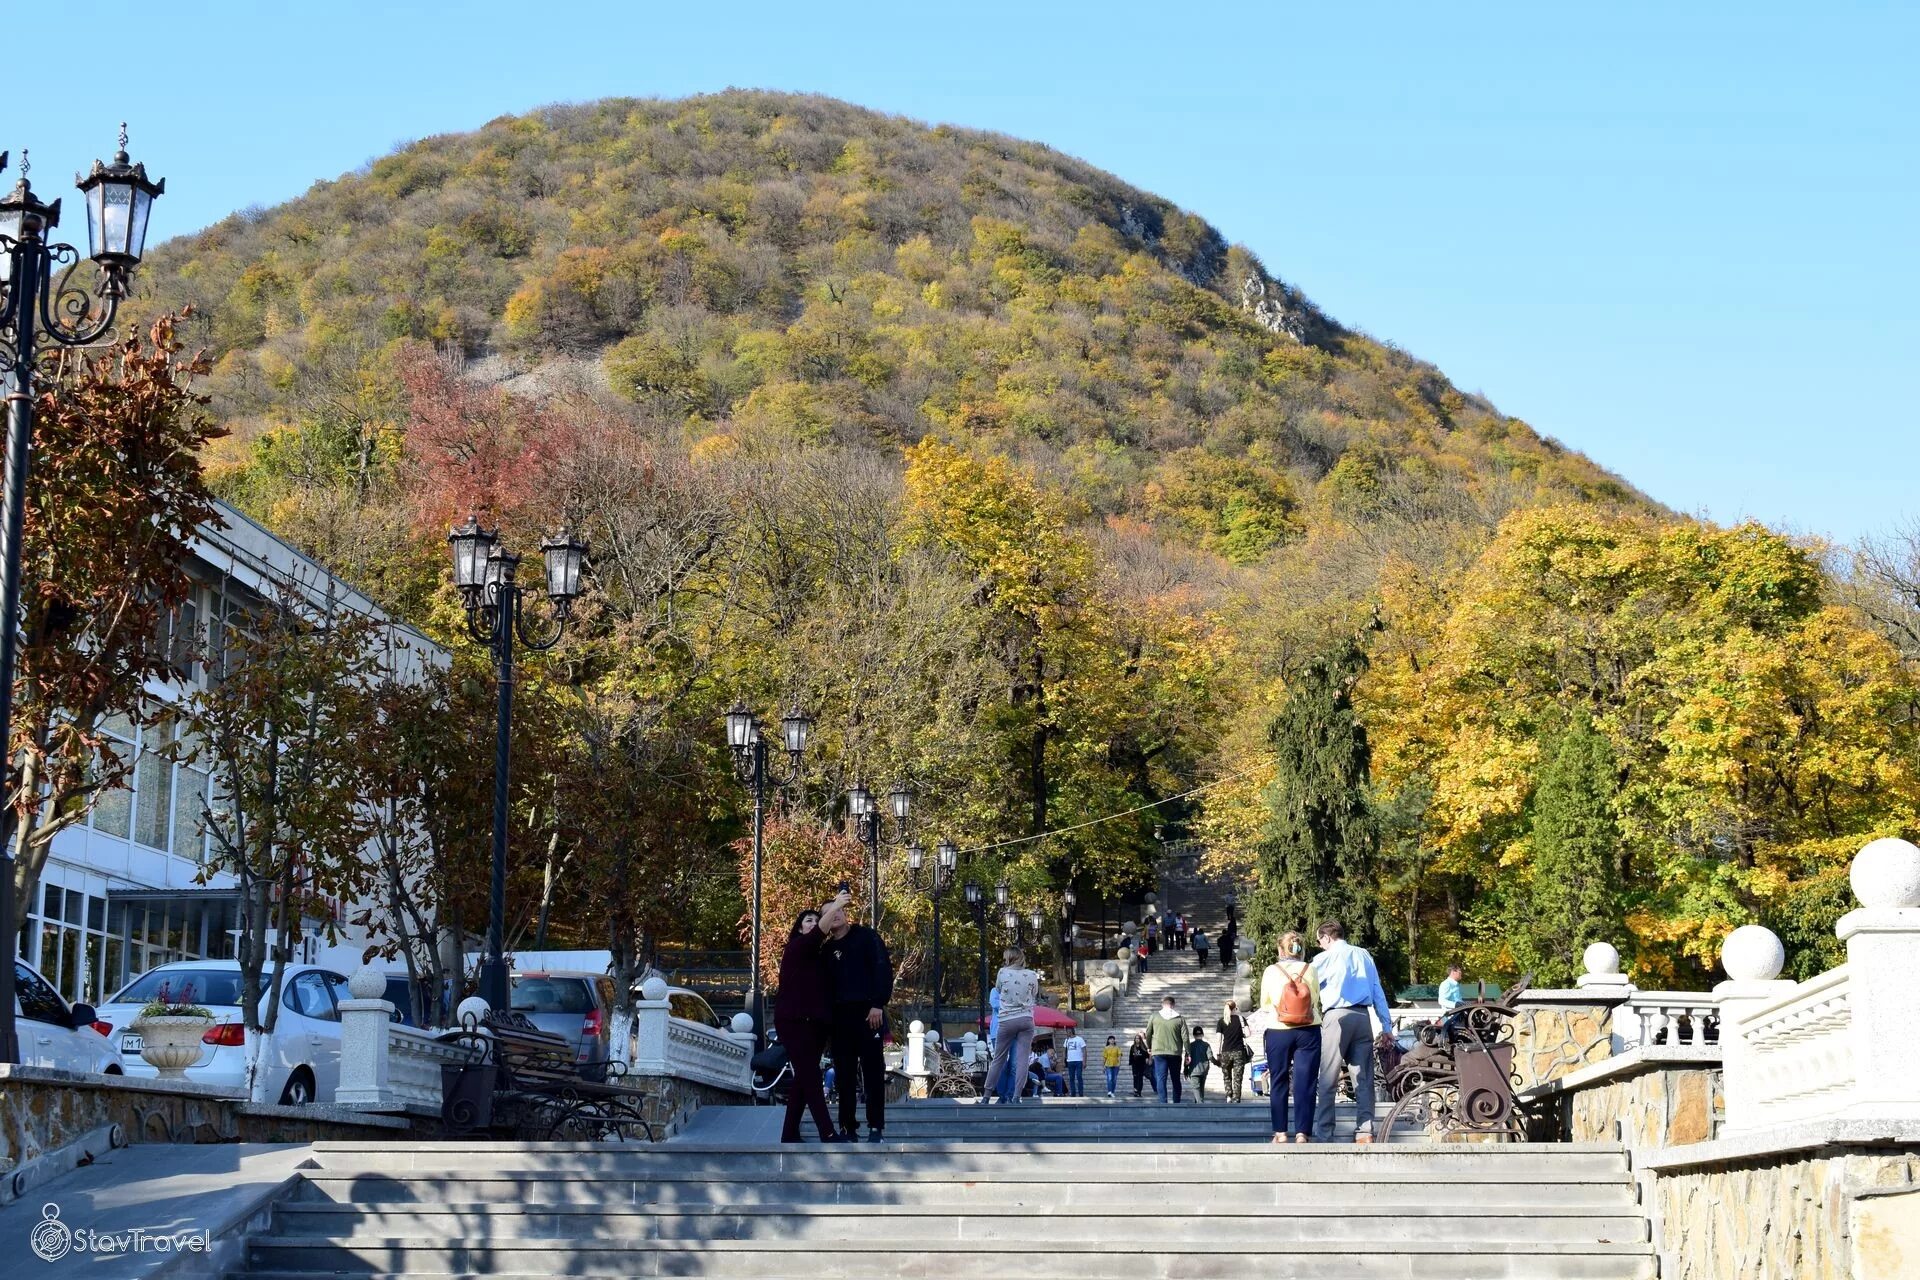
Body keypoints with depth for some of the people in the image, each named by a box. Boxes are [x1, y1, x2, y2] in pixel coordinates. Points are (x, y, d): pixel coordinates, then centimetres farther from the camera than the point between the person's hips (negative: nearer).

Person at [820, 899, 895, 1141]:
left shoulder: (865, 936, 3)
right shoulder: (827, 949, 16)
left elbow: (883, 968, -6)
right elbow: (825, 984, 16)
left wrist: (878, 1004, -15)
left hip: (868, 1012, -4)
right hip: (840, 1016, 4)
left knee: (873, 1071, -4)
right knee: (844, 1075, 3)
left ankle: (876, 1128, -2)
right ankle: (847, 1128, 8)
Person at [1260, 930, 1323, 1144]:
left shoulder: (1271, 972, -2)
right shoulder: (1309, 970, -1)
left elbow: (1264, 1005, 6)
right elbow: (1316, 1001, 5)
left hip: (1278, 1032, 0)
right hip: (1308, 1031, 0)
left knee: (1278, 1083, 10)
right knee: (1305, 1083, 2)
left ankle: (1281, 1132, 10)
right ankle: (1302, 1132, -2)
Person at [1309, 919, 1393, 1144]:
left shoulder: (1325, 958, 2)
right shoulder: (1364, 955, 15)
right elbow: (1378, 992, 13)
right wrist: (1386, 1025, 14)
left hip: (1336, 1017, -5)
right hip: (1363, 1017, 5)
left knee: (1327, 1080, -2)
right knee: (1364, 1077, 7)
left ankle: (1323, 1135, -3)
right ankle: (1365, 1132, 2)